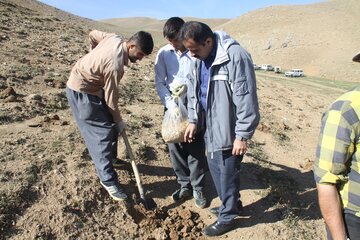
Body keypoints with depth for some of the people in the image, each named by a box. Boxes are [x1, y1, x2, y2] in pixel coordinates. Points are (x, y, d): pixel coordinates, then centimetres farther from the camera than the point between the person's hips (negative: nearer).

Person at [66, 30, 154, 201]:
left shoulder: (114, 38, -8)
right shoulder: (115, 65, -31)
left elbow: (93, 34, 13)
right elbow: (111, 99, -21)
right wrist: (119, 121, -7)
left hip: (89, 84, 9)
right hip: (81, 91, -9)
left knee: (111, 124, 16)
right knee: (102, 134, -9)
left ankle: (110, 157, 36)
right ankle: (108, 180, 1)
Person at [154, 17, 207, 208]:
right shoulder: (163, 53, -2)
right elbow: (159, 83, -3)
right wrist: (172, 106, -12)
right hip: (172, 107, 3)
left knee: (196, 149, 4)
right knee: (175, 149, 9)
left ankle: (197, 188, 22)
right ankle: (185, 185, 28)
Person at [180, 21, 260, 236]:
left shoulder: (235, 55, -22)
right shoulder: (201, 58, 5)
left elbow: (246, 99, -22)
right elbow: (194, 90, 14)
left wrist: (242, 135, -19)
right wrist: (193, 120, 12)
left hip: (229, 129, -8)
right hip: (211, 126, 9)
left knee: (227, 172, 5)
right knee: (214, 166, 20)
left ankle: (227, 217, 28)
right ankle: (232, 204, 43)